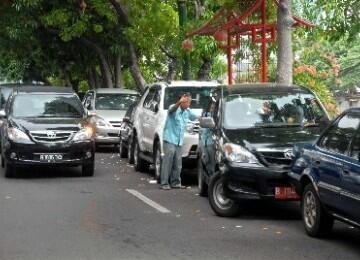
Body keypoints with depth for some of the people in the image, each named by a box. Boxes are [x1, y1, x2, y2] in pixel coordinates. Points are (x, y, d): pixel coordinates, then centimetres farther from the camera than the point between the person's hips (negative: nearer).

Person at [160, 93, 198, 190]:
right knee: (168, 160, -11)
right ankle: (164, 183, -9)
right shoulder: (174, 108, -11)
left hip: (179, 142, 7)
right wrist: (179, 103, -55)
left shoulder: (188, 111, 10)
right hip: (170, 139, -7)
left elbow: (196, 117, 27)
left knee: (178, 163, 8)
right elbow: (172, 110, -37)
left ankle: (175, 182, 17)